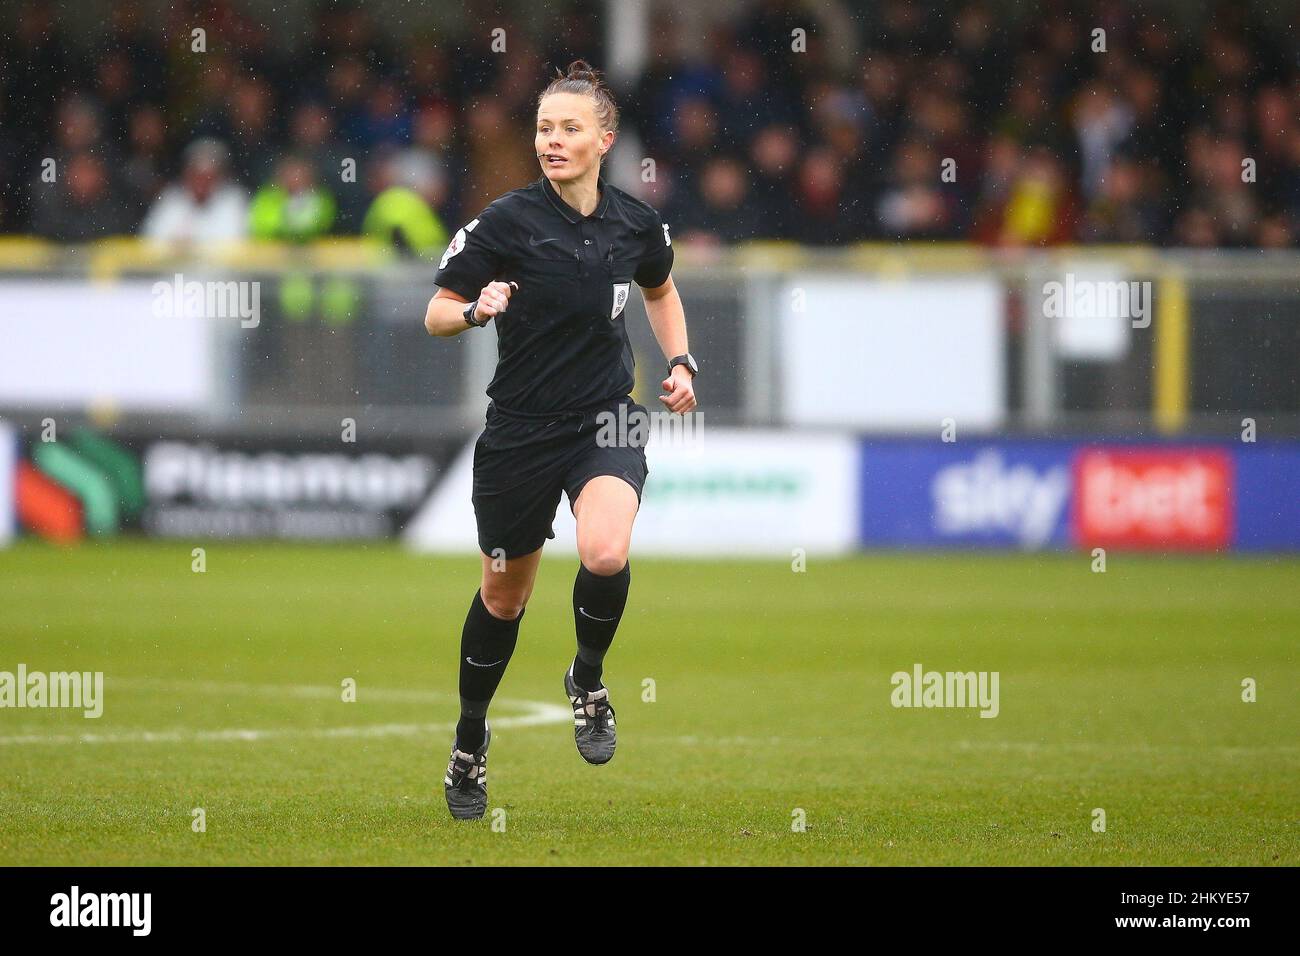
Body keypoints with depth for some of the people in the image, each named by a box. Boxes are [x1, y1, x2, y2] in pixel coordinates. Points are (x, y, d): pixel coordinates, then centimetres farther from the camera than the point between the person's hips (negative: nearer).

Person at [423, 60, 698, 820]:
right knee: (505, 596, 12)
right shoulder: (507, 221, -12)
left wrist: (682, 363, 6)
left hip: (607, 423, 1)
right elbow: (436, 314, -7)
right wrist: (476, 310, -28)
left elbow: (662, 290, 20)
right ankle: (471, 741, 37)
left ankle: (588, 679, 2)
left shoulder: (637, 223, -2)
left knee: (606, 554, -28)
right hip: (521, 429, -1)